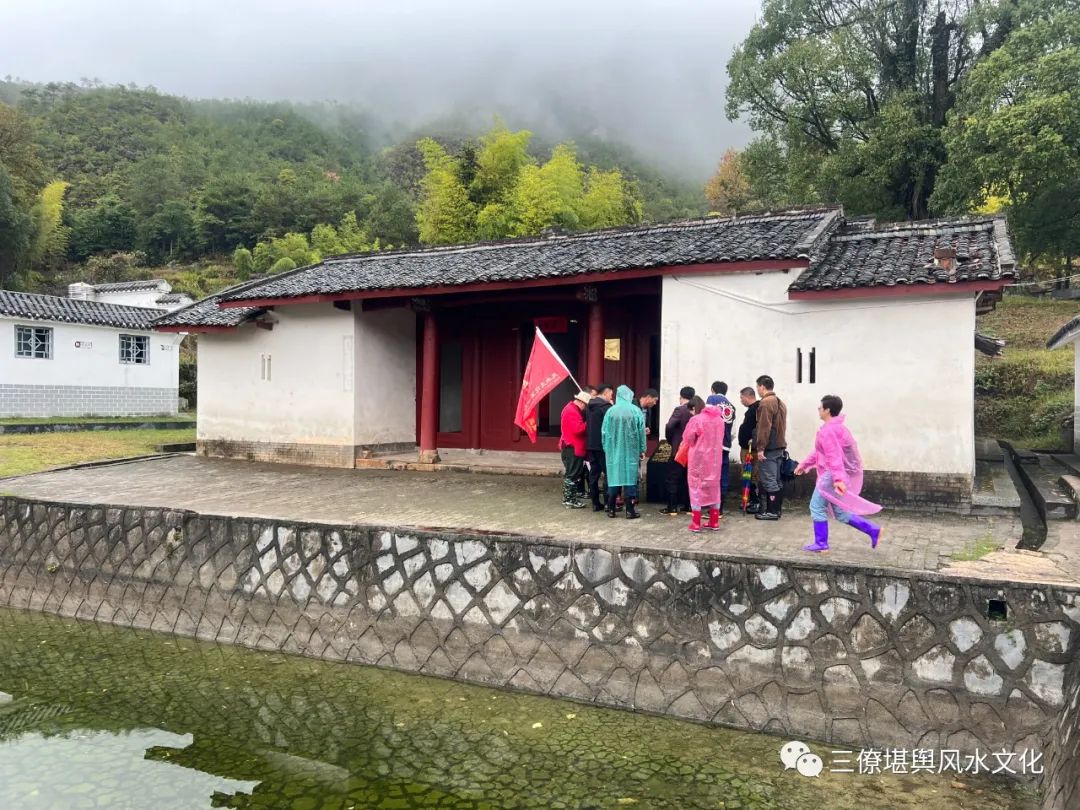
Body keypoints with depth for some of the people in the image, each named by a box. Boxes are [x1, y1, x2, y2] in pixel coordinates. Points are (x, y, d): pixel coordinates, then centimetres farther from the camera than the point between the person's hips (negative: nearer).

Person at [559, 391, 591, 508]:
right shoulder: (572, 411, -18)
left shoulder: (571, 408, 16)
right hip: (573, 448, -11)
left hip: (572, 447, 11)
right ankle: (569, 500, -2)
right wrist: (588, 424, -12)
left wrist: (585, 424, 3)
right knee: (572, 474, -6)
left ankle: (570, 496, 22)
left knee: (570, 473, 15)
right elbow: (579, 428, -26)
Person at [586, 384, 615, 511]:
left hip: (591, 445, 8)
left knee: (594, 473, 9)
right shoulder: (606, 406, -14)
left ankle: (595, 503, 13)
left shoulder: (589, 406, 11)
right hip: (603, 445, -8)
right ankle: (609, 503, 3)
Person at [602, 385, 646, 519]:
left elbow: (604, 432, 1)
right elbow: (641, 432, -3)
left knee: (614, 478, 8)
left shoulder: (610, 411, -3)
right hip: (631, 451, -1)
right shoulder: (636, 411, -5)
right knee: (630, 478, 3)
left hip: (613, 450, 1)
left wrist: (606, 449, 12)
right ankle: (630, 511, 3)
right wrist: (642, 450, 7)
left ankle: (611, 509, 11)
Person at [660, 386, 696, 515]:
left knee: (672, 479, 2)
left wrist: (670, 440, -5)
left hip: (679, 449, -5)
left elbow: (669, 426, -21)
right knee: (689, 478, 14)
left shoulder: (679, 410, -12)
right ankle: (688, 506, 15)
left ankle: (672, 508, 1)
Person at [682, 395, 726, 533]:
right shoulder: (719, 418, 4)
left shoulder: (696, 420, -15)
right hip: (715, 458, 5)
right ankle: (714, 522, 18)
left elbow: (687, 439, -8)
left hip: (698, 458, -5)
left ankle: (696, 524, 3)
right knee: (714, 487, 14)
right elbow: (719, 439, 11)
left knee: (697, 487, 4)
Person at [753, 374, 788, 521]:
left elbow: (764, 427, -19)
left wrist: (760, 448, -18)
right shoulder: (780, 402, 18)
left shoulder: (766, 403, -14)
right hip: (779, 446, 10)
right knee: (776, 480, 12)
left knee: (768, 480, -6)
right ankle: (777, 509, 17)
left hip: (769, 448, -10)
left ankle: (772, 512, -5)